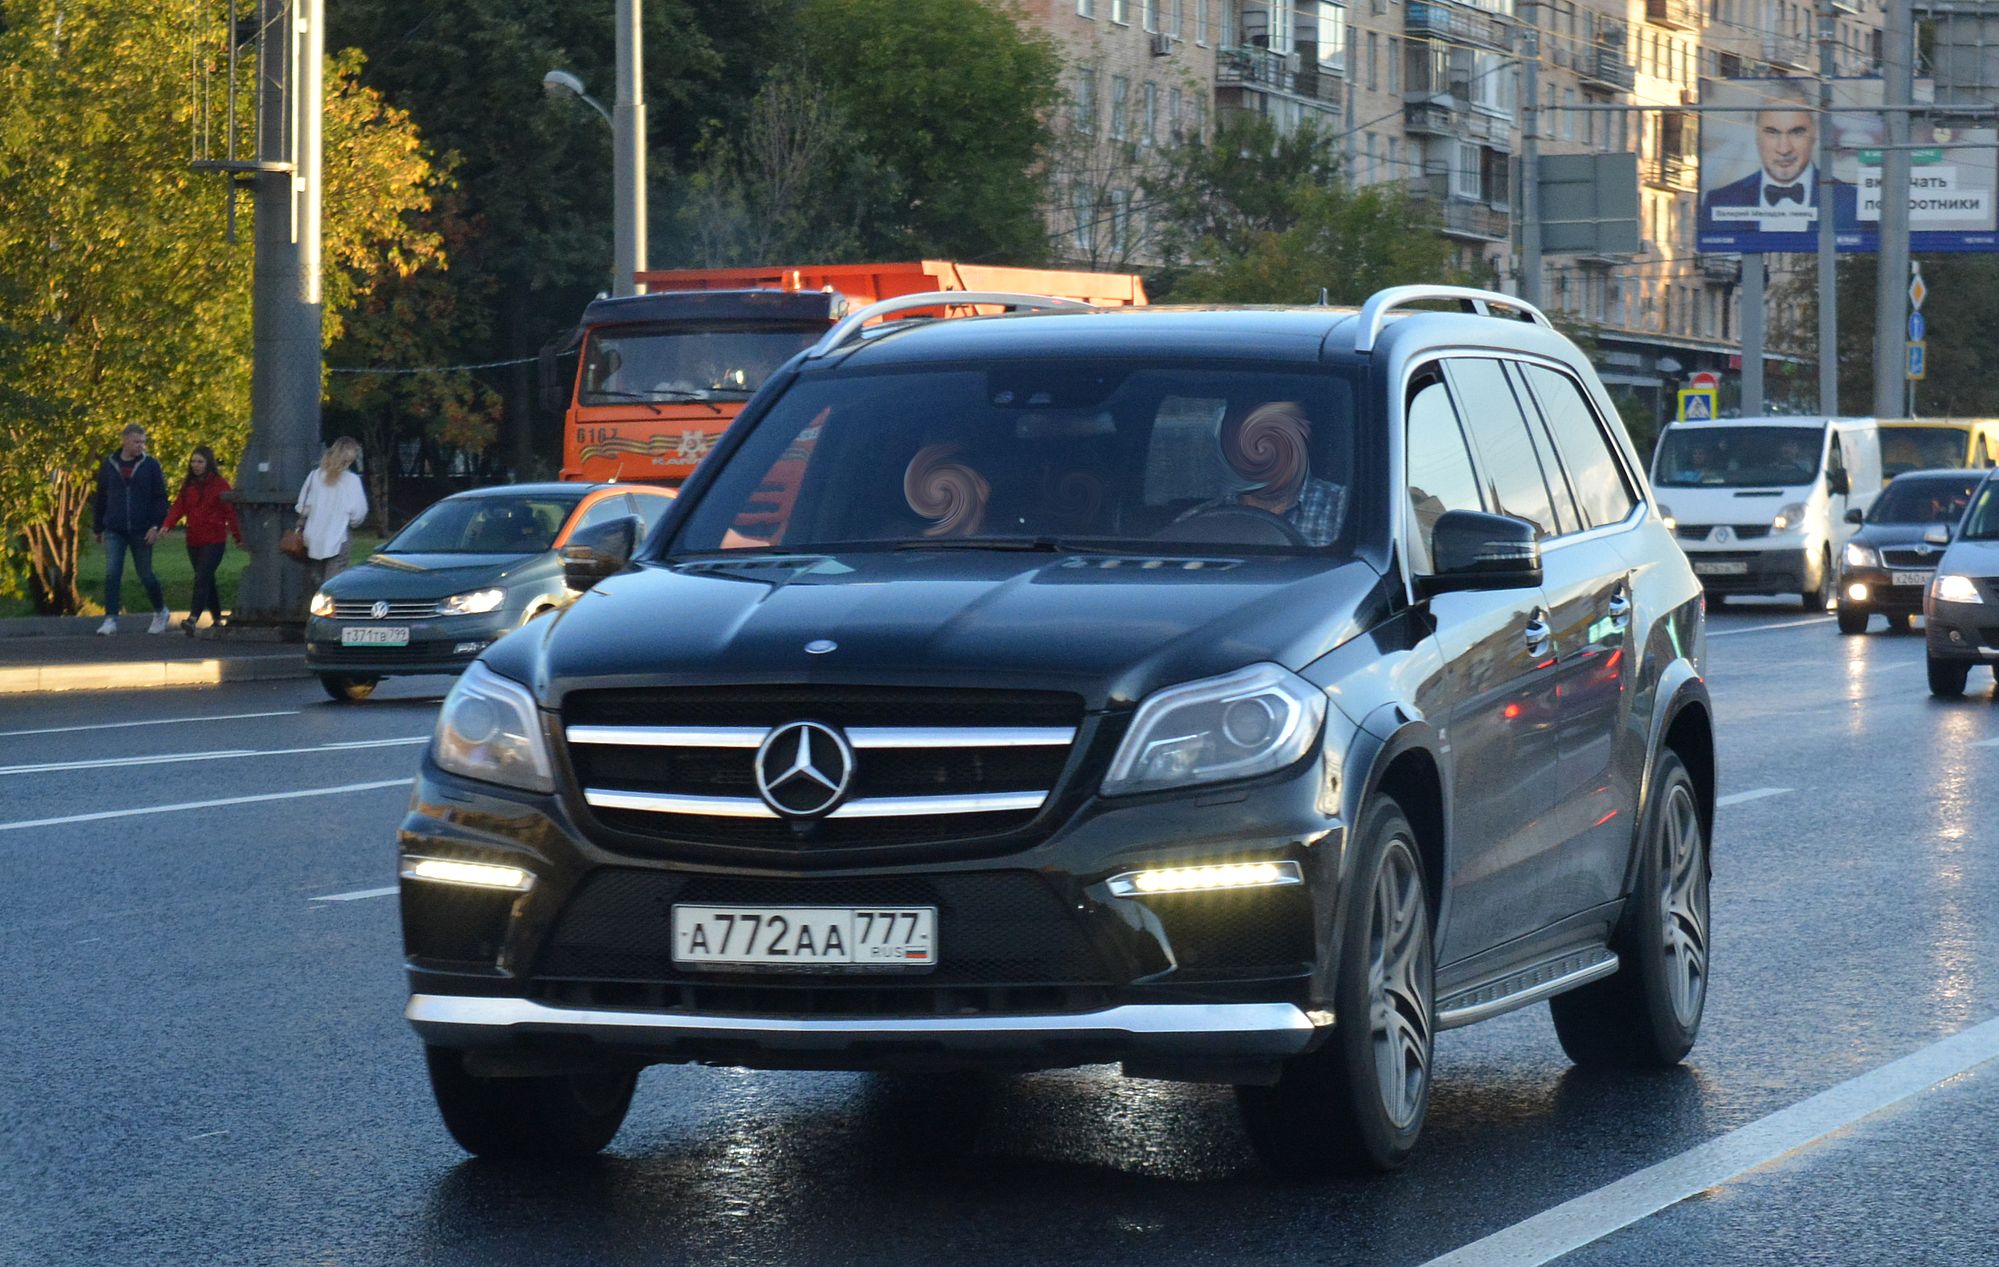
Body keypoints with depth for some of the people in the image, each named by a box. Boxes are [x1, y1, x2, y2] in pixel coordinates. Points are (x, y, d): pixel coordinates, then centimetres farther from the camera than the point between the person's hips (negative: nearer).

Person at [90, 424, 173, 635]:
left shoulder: (150, 466, 1)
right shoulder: (109, 466, 7)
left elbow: (160, 498, 0)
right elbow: (99, 499, 15)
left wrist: (156, 526, -11)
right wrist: (98, 528, 17)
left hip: (141, 531, -1)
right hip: (114, 531, 1)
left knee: (146, 576, 7)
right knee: (112, 574, -10)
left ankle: (161, 612, 29)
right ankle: (111, 620, -10)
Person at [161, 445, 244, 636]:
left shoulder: (219, 484, -4)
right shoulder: (188, 485, 13)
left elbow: (230, 511, -4)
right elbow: (179, 506, 5)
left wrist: (238, 537, -4)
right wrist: (167, 525, -13)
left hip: (214, 541, -6)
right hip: (194, 540, 6)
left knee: (202, 579, -17)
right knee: (207, 580, 13)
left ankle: (192, 620, -27)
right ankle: (217, 619, 23)